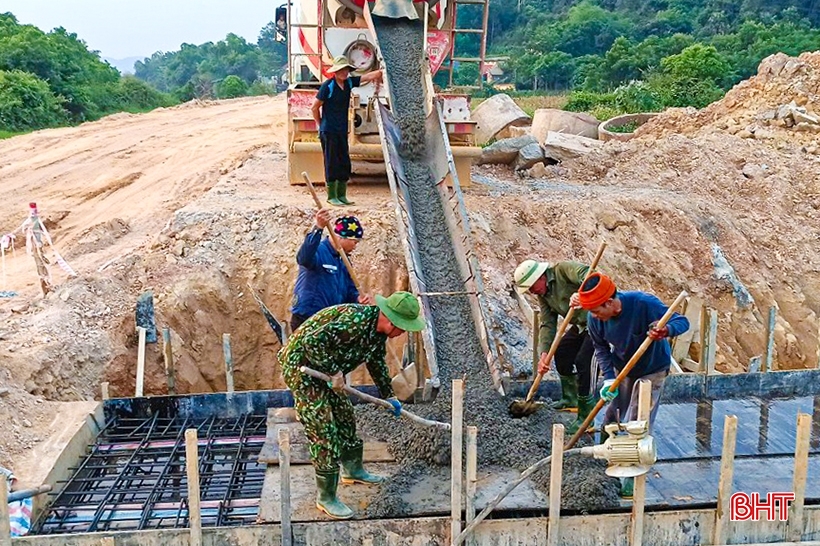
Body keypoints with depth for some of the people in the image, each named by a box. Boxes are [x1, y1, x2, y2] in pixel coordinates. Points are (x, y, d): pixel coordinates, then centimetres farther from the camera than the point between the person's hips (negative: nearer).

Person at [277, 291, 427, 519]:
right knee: (323, 432, -8)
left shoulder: (379, 331, 0)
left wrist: (388, 396, 22)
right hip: (301, 367, -10)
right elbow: (313, 341, -38)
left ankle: (353, 470, 43)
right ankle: (325, 498, 4)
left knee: (345, 417, 20)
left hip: (326, 372, 10)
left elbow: (377, 362, 19)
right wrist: (334, 371, -31)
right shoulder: (356, 321, -32)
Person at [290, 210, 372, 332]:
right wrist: (318, 228, -52)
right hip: (306, 320, -9)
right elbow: (304, 258, -38)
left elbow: (349, 290, 15)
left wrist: (358, 298, -10)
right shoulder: (318, 251, -14)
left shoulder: (344, 261, 13)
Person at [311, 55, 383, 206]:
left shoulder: (349, 82, 5)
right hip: (328, 131, -6)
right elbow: (315, 107, -6)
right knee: (331, 164, -2)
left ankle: (341, 195, 17)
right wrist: (320, 125, -1)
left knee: (345, 163, 8)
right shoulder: (327, 86, -12)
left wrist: (378, 74, -10)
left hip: (342, 131, 7)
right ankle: (331, 196, 6)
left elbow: (368, 76, 4)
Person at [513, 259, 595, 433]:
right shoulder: (543, 295, 6)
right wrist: (544, 353, -10)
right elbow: (547, 325, 2)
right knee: (561, 353, 14)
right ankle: (570, 398, 34)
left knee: (583, 361, -17)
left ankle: (586, 415, -9)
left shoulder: (563, 269, -19)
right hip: (581, 323, 9)